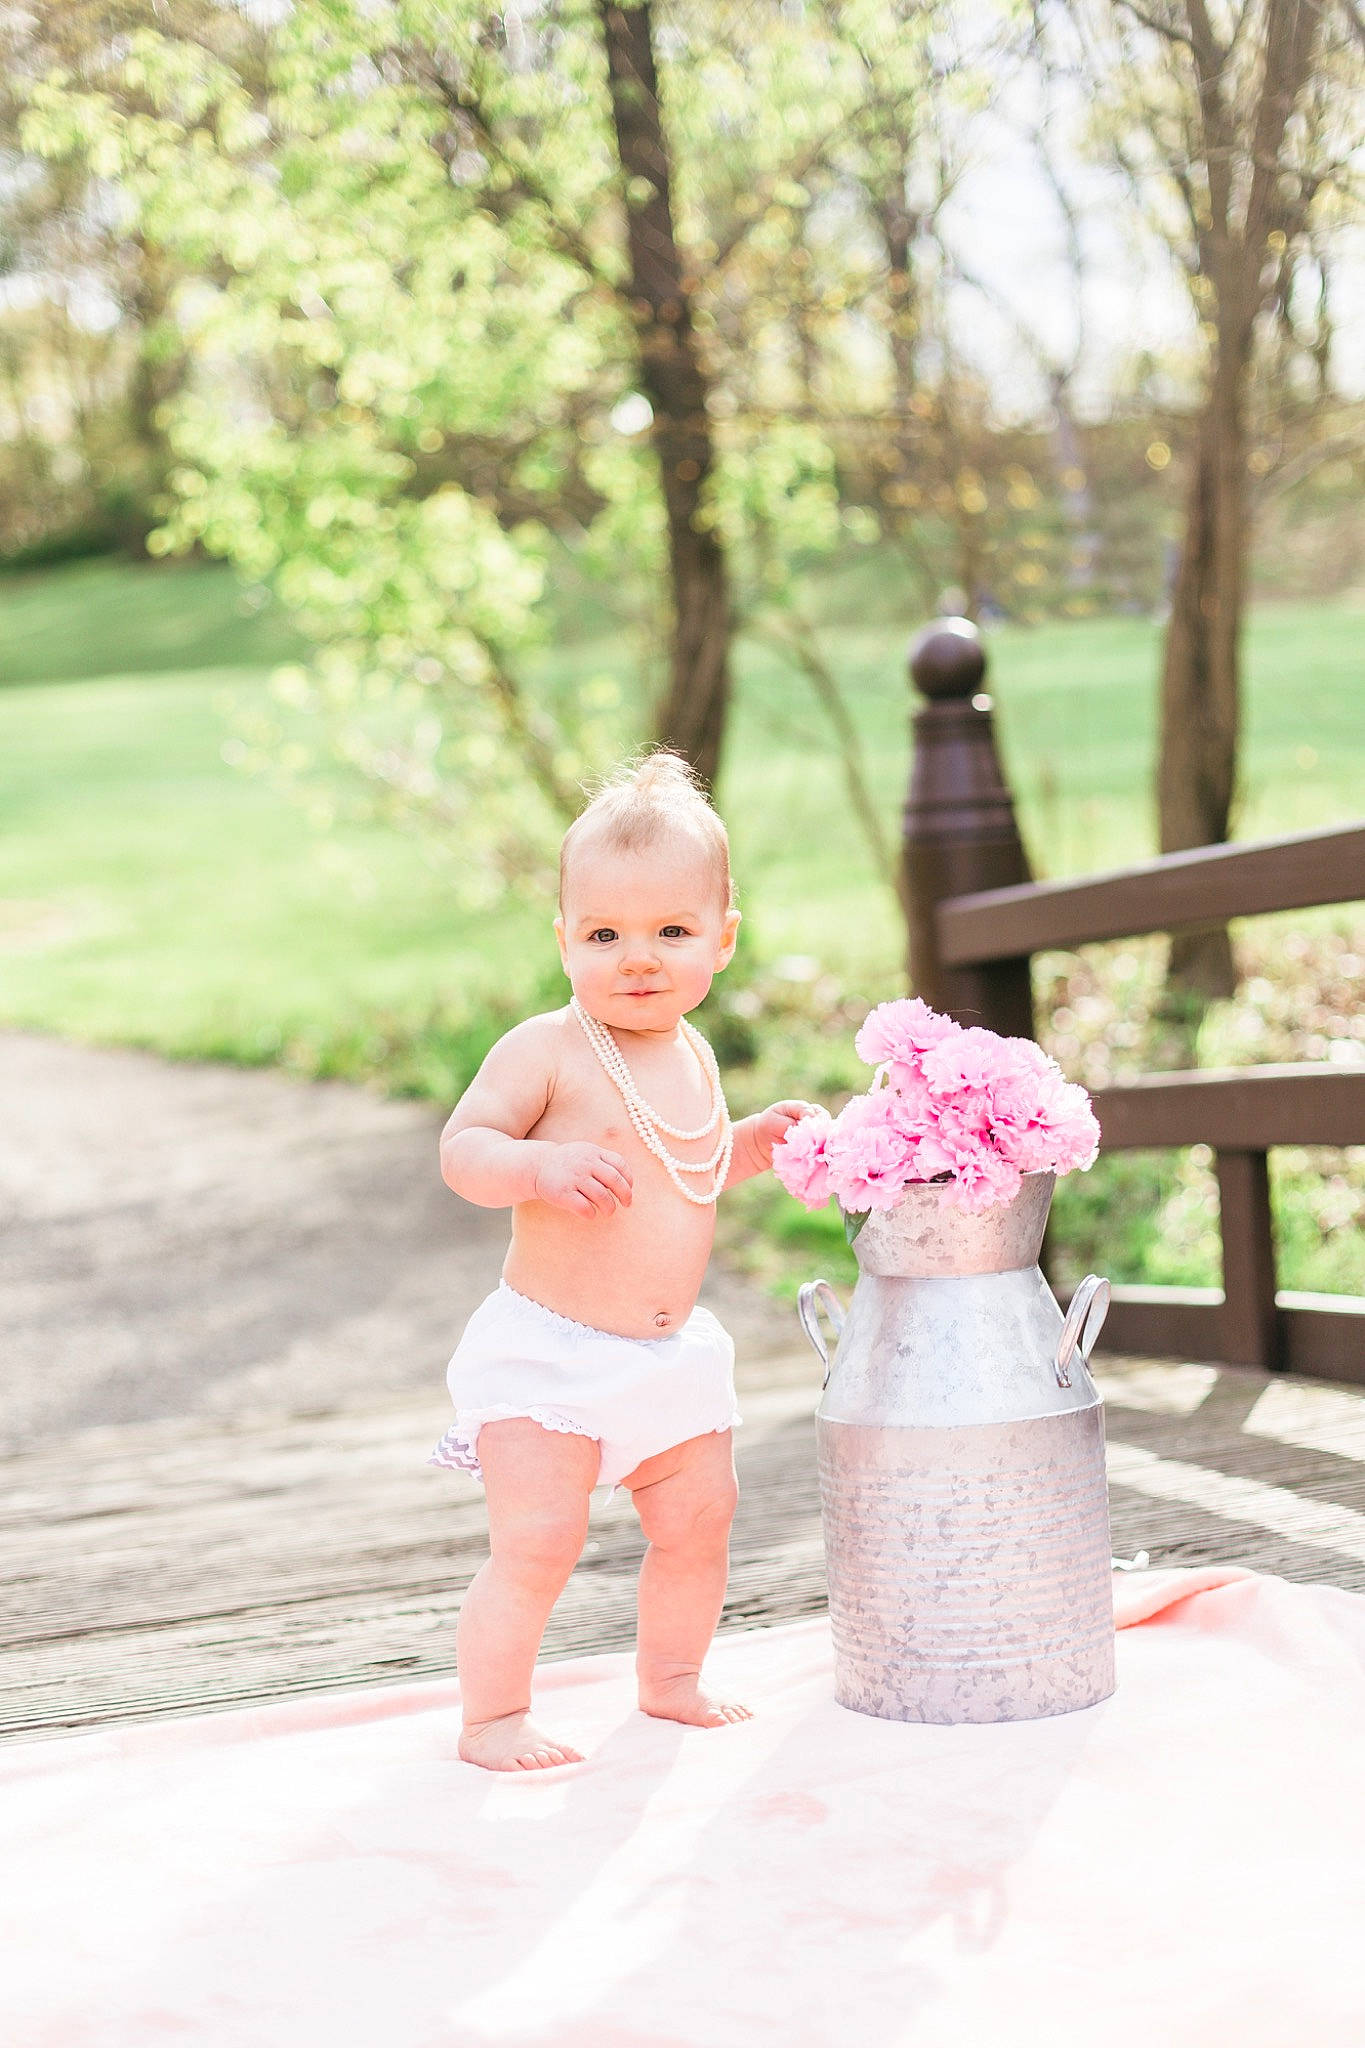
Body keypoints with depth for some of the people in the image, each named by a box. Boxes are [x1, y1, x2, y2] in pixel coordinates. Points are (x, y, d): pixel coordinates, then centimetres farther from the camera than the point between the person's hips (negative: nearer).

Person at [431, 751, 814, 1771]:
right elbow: (463, 1150, -17)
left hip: (672, 1350, 7)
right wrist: (544, 1167, -33)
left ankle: (671, 1676, 38)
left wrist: (749, 1144, 9)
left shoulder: (693, 1057, 9)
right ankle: (492, 1715, 6)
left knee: (699, 1520, 16)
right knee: (538, 1539, -11)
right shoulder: (547, 1048, -15)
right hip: (549, 1351, -7)